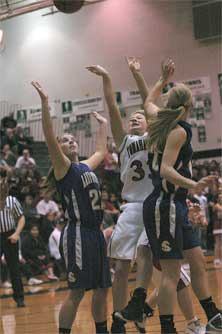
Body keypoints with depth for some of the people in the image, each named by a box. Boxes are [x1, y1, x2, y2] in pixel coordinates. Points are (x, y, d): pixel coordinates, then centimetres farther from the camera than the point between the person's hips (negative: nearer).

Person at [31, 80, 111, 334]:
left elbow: (101, 152, 39)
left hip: (95, 232, 8)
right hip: (78, 233, -8)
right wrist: (44, 102, -26)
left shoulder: (86, 166, 18)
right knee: (77, 292, -9)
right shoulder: (62, 167, -4)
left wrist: (103, 125, 45)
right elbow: (49, 138, -19)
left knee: (101, 289, 11)